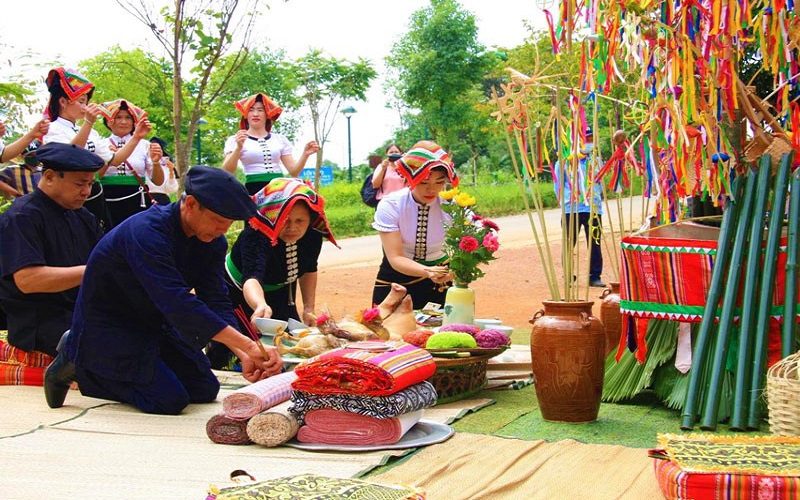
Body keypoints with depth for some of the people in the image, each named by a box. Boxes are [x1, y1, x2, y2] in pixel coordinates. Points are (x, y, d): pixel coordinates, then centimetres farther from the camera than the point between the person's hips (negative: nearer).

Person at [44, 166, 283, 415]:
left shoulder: (213, 241, -7)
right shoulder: (145, 231, -33)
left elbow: (217, 301, -12)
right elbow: (177, 302, -43)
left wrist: (244, 354, -30)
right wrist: (248, 345, -47)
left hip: (154, 324, 8)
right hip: (106, 326, -8)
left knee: (205, 391, 5)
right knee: (169, 401, -18)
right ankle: (79, 364, 1)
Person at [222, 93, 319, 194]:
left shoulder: (280, 139, 14)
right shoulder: (235, 140, 7)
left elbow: (293, 171, 11)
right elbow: (227, 172, -6)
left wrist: (305, 155, -7)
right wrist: (238, 148, -22)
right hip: (254, 190, -3)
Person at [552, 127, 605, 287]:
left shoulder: (596, 160, 11)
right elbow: (558, 184, 7)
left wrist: (599, 198, 11)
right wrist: (563, 200, 4)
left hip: (593, 208, 2)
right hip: (571, 209, -2)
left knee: (595, 244, 0)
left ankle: (595, 276, 7)